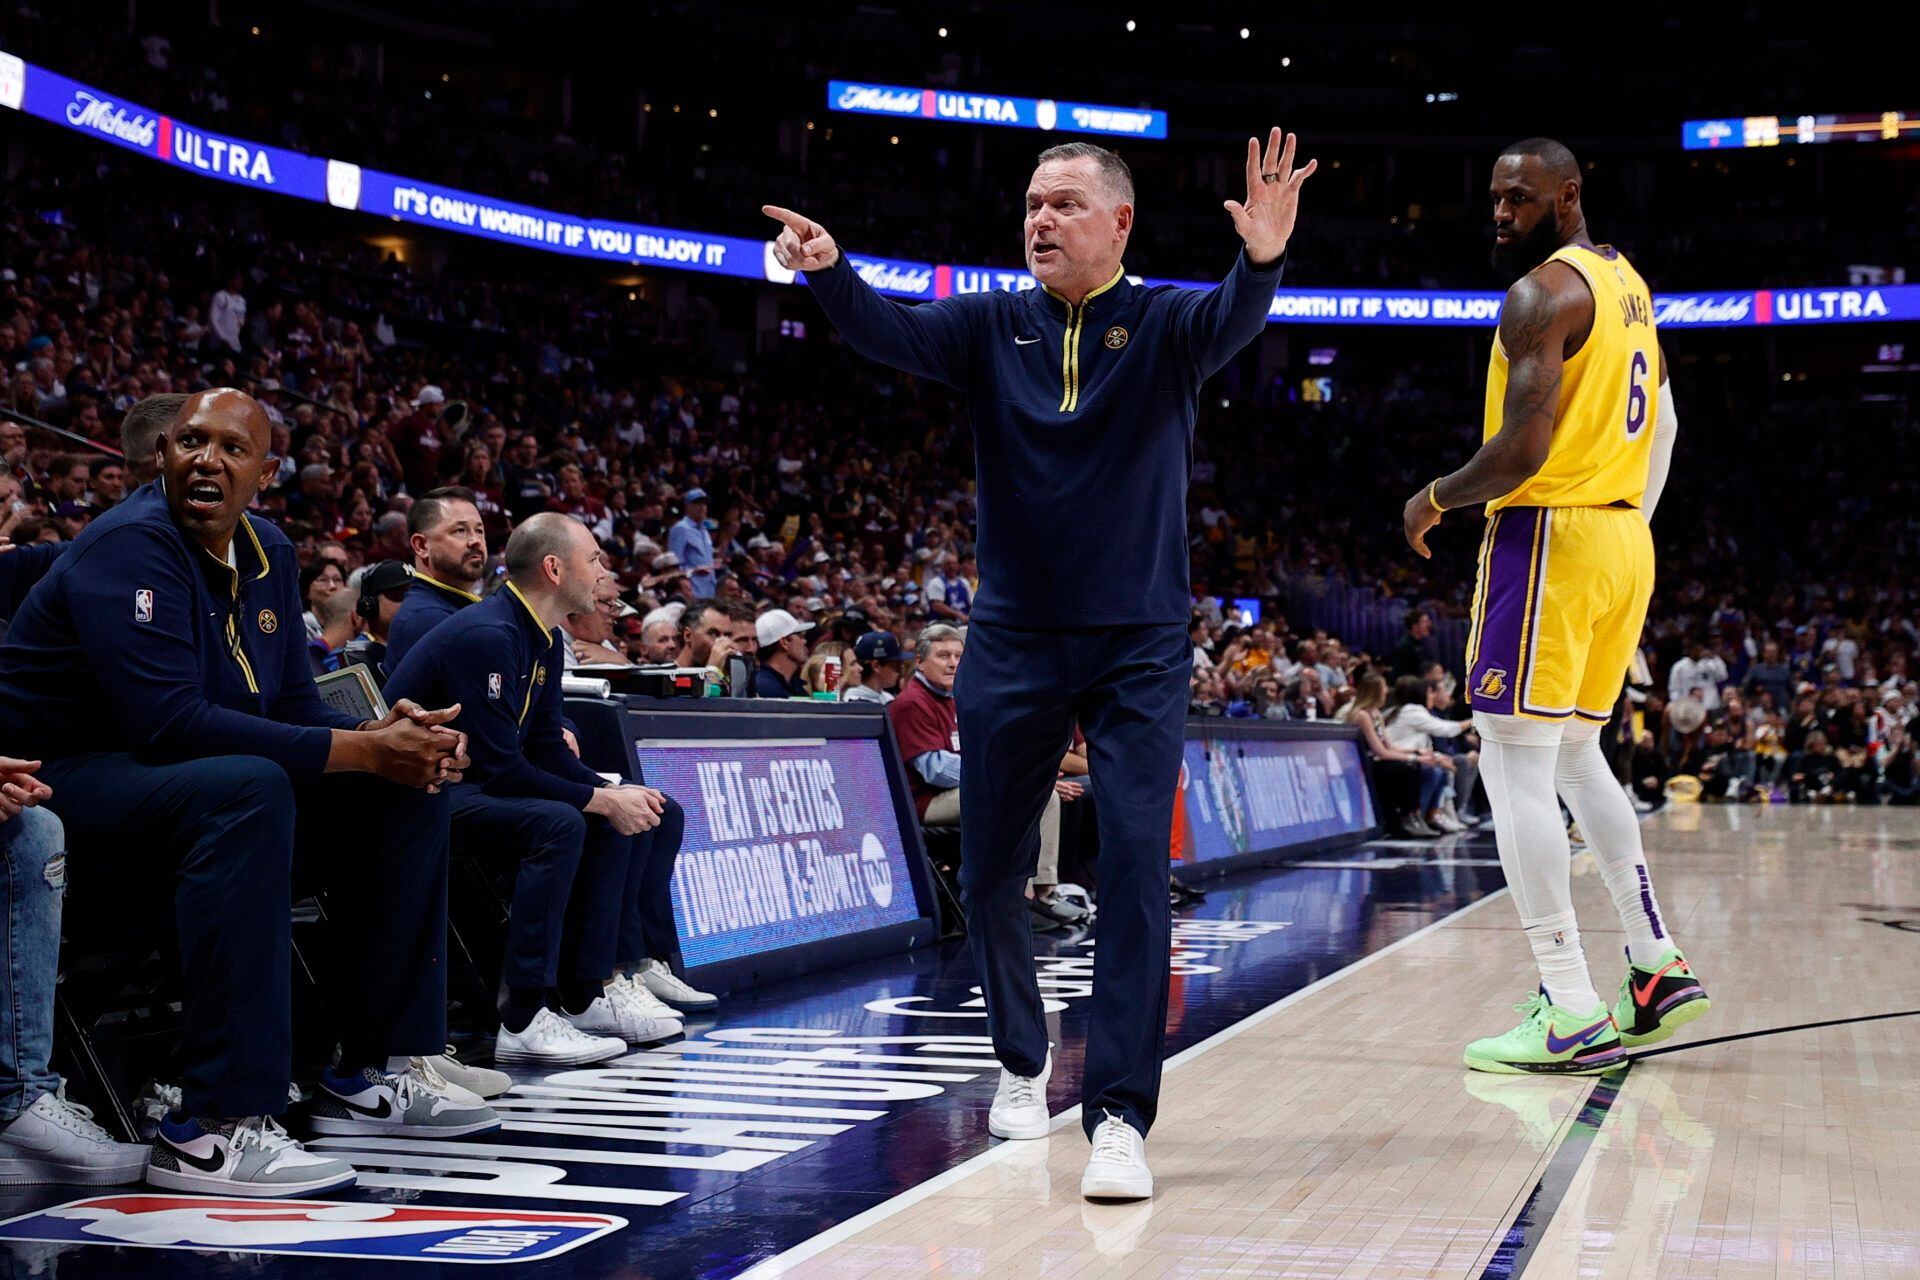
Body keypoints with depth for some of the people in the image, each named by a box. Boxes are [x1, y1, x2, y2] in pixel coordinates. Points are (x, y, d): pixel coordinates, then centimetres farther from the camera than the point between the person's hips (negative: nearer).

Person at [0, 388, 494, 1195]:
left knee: (407, 792, 3)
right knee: (247, 789, -37)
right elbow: (167, 721, -29)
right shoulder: (130, 547, -18)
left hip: (205, 797, 9)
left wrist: (382, 734, -12)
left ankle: (374, 1074, 7)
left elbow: (293, 707, 11)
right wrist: (358, 751, -27)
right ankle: (213, 1129, -37)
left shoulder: (268, 555, 8)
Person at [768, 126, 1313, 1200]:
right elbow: (893, 333, -14)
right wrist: (830, 273, -35)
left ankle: (1120, 1117, -10)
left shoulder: (1163, 323, -4)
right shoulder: (994, 326, 2)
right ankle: (1023, 1063, 34)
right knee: (992, 872, 10)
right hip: (1012, 642, 3)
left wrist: (1262, 262, -48)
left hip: (1139, 645, -3)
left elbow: (1229, 325, -25)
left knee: (1136, 859, -13)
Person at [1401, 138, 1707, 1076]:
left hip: (1550, 535, -10)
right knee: (1573, 757, 20)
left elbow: (1525, 447, -22)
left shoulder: (1543, 292, -13)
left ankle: (1573, 1017, -10)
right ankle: (1657, 968, 21)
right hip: (1624, 541, 10)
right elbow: (1662, 423, 24)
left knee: (1514, 764, -7)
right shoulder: (1623, 282, 17)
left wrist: (1436, 499, -7)